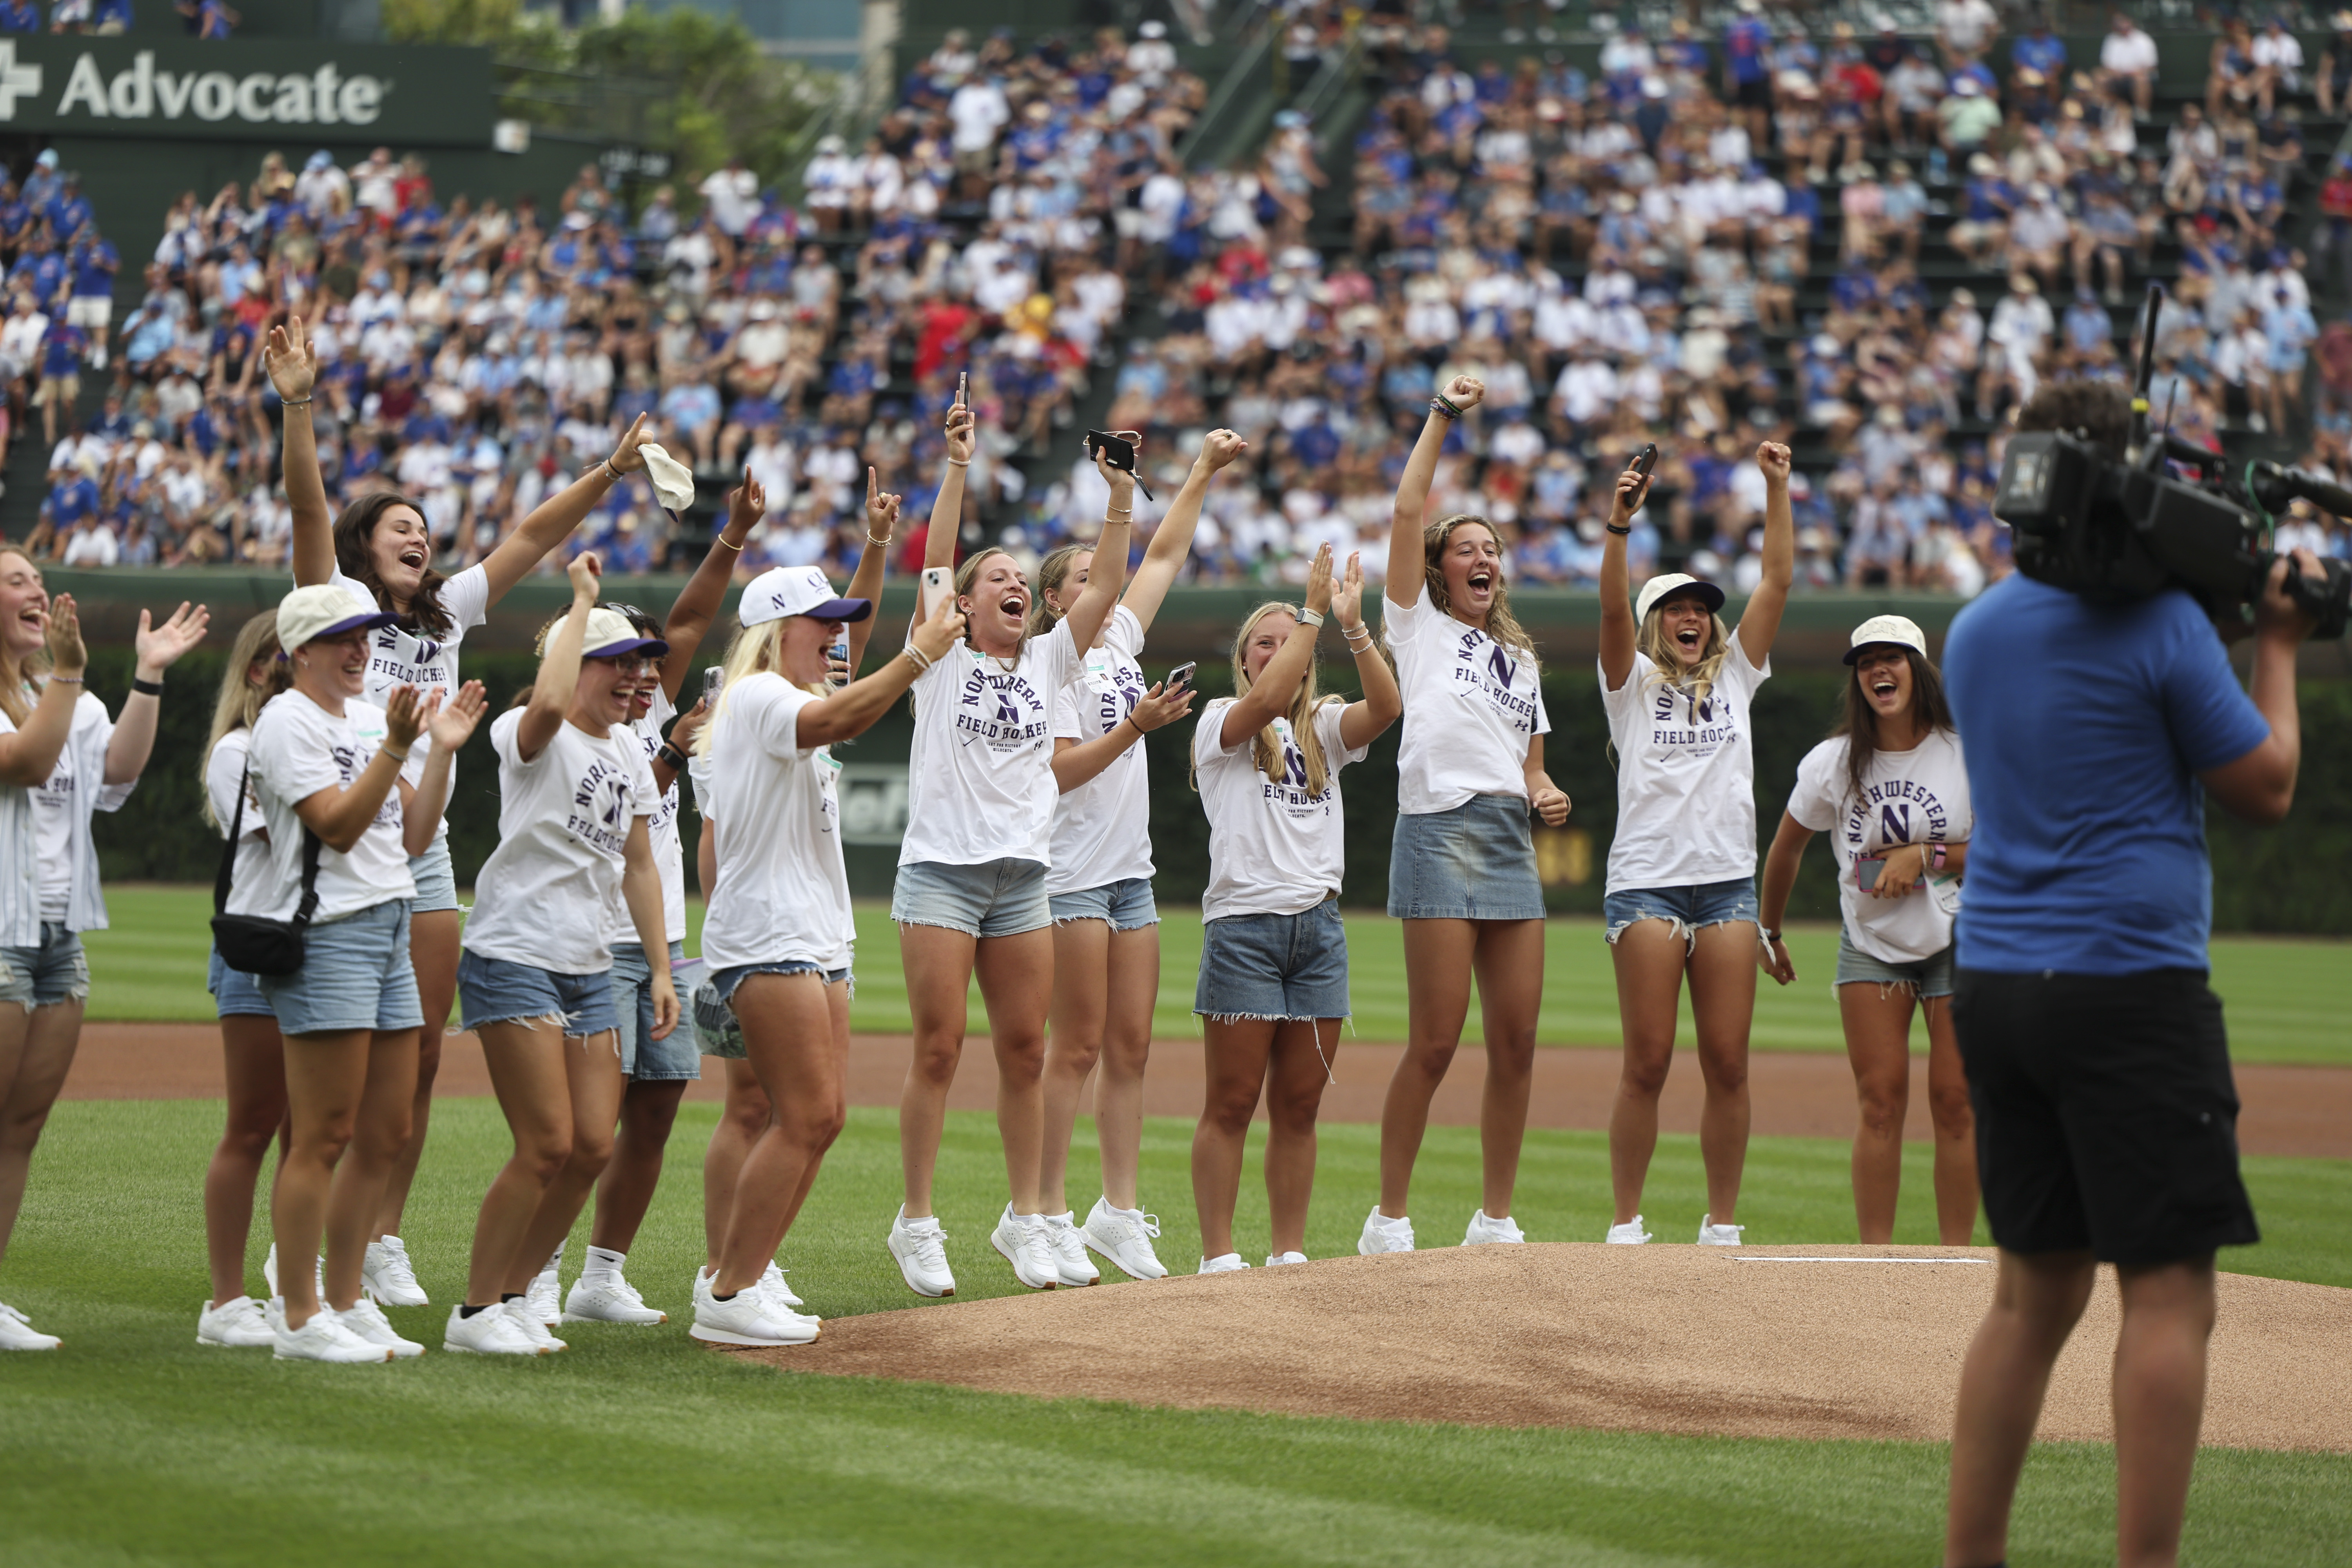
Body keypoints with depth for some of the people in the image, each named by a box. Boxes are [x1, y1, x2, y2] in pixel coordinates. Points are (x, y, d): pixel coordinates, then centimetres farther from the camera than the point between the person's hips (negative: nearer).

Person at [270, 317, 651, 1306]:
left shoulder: (447, 615, 16)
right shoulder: (336, 604, 0)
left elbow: (528, 540, 14)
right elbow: (308, 507, -13)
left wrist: (608, 475, 6)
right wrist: (297, 405, -25)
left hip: (425, 850, 6)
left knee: (420, 1054, 5)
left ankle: (384, 1243, 11)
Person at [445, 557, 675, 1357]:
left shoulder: (627, 750, 15)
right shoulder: (531, 736, -9)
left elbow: (638, 865, 19)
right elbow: (548, 706, -35)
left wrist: (661, 968, 14)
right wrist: (582, 602, -25)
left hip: (589, 968, 8)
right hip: (515, 955, -8)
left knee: (594, 1146, 3)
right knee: (547, 1146, -12)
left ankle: (514, 1292, 19)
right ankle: (476, 1312, -1)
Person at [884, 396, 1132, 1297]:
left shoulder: (1048, 664, 12)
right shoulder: (942, 662, 3)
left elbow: (1105, 585, 2)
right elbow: (935, 561, -9)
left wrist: (1122, 501, -9)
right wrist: (956, 471, -18)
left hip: (1023, 876, 4)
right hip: (941, 869, -4)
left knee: (1025, 1051, 5)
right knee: (939, 1046, -6)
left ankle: (1023, 1219, 15)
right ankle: (917, 1223, 0)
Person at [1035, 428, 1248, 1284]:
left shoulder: (1119, 643, 14)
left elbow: (1165, 554, 21)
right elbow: (1058, 770, -16)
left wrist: (1203, 472, 19)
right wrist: (1134, 727, -23)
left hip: (1130, 873, 8)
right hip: (1072, 874, -8)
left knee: (1131, 1047, 6)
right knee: (1079, 1045, -7)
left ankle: (1119, 1209, 9)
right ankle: (1049, 1215, -3)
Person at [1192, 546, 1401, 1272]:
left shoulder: (1322, 729, 15)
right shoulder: (1222, 722, 4)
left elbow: (1386, 706, -4)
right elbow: (1267, 699, -18)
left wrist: (1353, 624, -14)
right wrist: (1312, 610, -16)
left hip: (1319, 926, 4)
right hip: (1244, 921, -4)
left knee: (1299, 1106, 6)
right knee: (1232, 1104, -4)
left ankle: (1290, 1253, 12)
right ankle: (1218, 1257, -1)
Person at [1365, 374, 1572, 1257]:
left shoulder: (1518, 657, 26)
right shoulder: (1420, 624, 10)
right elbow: (1407, 512, 0)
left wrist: (1546, 794, 4)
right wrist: (1442, 420, 2)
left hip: (1512, 838, 6)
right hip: (1441, 829, -6)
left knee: (1516, 1041, 2)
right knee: (1434, 1043, -9)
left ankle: (1496, 1219, 10)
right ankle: (1389, 1221, -3)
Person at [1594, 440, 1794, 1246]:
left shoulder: (1735, 675, 16)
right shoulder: (1633, 682, 8)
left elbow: (1778, 580, 9)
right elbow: (1612, 606, -10)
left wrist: (1776, 490, 0)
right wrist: (1619, 525, -24)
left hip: (1728, 883, 3)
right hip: (1647, 882, -3)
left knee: (1728, 1065, 0)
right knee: (1647, 1062, -5)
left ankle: (1722, 1224, 6)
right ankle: (1626, 1225, 0)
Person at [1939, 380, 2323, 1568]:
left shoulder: (1973, 631, 11)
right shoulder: (2158, 621, -10)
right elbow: (2264, 788, -2)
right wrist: (2276, 647, 11)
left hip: (1993, 983, 7)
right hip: (2130, 984, -7)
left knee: (2034, 1290, 14)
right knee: (2169, 1291, -4)